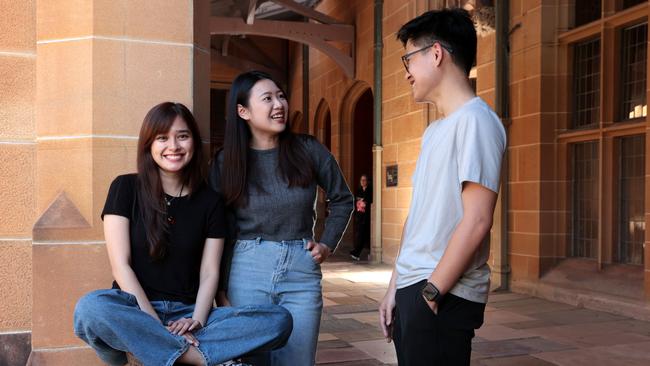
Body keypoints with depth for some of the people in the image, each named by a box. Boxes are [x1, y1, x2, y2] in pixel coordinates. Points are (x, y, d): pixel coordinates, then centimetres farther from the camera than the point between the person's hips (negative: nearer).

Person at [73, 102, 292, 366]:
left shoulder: (210, 201, 9)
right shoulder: (126, 188, 2)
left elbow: (209, 274, 4)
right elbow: (121, 265, -7)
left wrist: (196, 321, -16)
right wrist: (158, 326, -18)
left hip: (187, 315, 3)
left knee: (280, 320, -20)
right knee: (90, 308, -37)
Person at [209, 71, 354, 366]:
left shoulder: (308, 150, -1)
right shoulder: (226, 161, -1)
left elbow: (342, 199, 12)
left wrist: (327, 244, 4)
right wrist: (220, 288, 1)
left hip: (302, 270, 1)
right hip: (248, 271, 0)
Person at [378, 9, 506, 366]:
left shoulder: (476, 120, -12)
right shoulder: (433, 131, 16)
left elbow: (476, 221, -19)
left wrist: (430, 294, -15)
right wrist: (395, 286, 12)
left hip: (444, 297, -8)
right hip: (413, 289, 8)